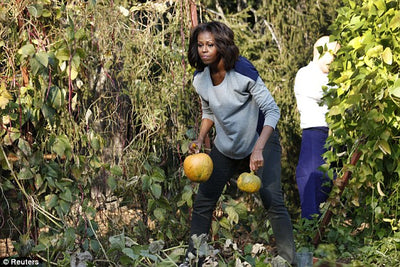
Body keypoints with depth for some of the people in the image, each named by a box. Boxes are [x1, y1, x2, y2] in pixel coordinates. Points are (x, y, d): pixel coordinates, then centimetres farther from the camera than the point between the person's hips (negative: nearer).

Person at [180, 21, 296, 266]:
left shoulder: (243, 71, -25)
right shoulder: (200, 79, -7)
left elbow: (272, 111, -22)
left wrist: (258, 149, -33)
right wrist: (200, 139, -5)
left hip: (261, 141, -5)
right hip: (226, 148, 5)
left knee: (273, 202, -15)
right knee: (202, 202, 4)